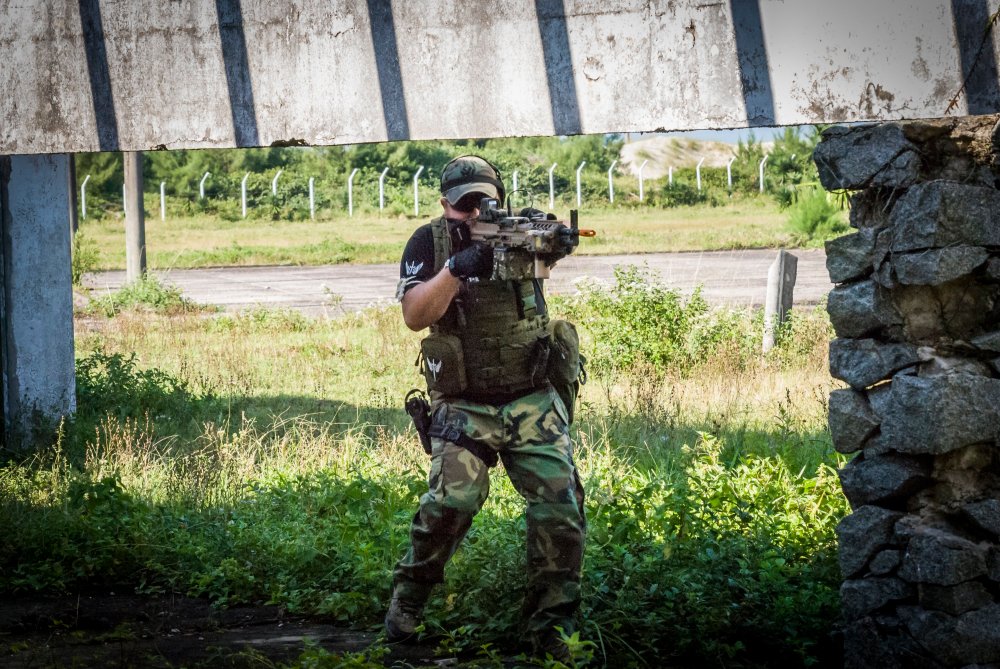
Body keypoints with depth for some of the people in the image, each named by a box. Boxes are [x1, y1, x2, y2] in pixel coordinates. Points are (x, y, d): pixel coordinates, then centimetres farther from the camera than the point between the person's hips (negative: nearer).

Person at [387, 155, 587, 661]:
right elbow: (414, 315, -12)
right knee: (452, 500, -20)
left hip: (532, 400, 2)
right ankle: (408, 599, 3)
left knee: (560, 504, -9)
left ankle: (552, 629, 2)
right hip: (464, 406, -2)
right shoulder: (429, 242, 0)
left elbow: (558, 249, -19)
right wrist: (457, 269, -26)